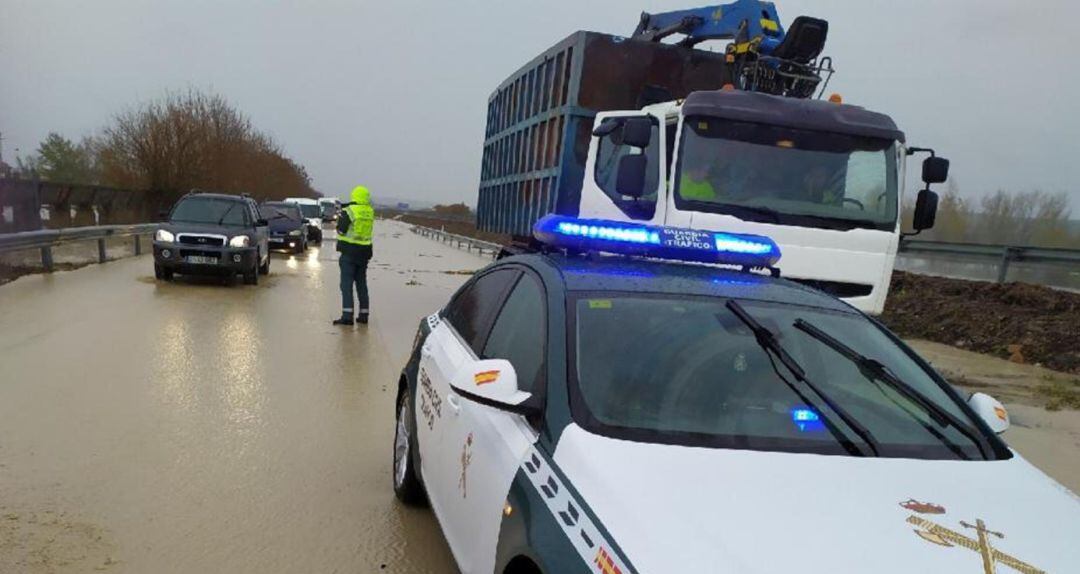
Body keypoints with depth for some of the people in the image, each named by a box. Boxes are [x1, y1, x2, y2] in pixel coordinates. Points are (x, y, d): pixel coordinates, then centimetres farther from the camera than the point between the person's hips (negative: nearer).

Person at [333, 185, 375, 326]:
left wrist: (341, 215, 10)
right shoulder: (370, 212, 4)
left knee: (347, 283, -5)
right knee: (361, 283, 14)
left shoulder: (348, 211, -11)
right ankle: (363, 314, 18)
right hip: (364, 252, 5)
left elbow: (341, 230, -9)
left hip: (349, 251, -5)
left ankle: (347, 315, -12)